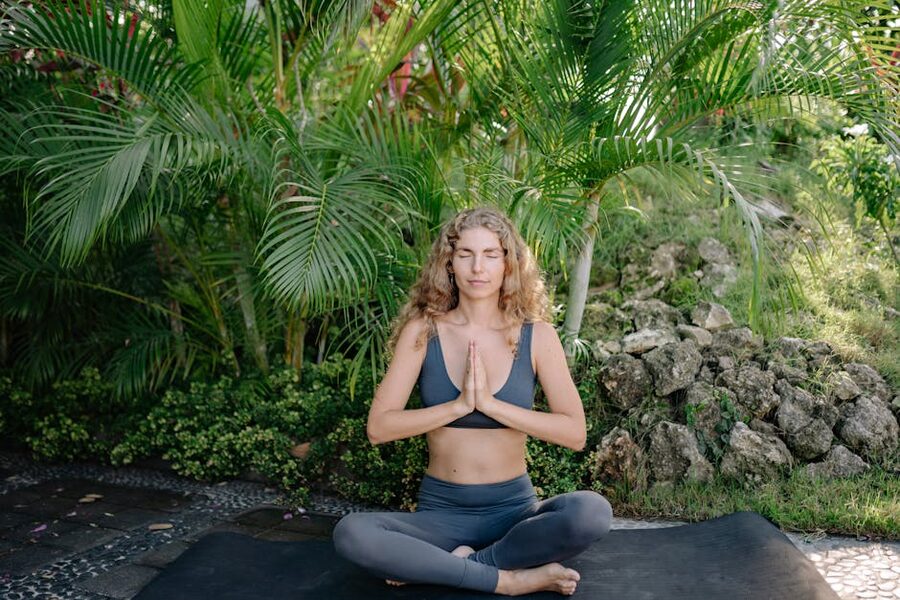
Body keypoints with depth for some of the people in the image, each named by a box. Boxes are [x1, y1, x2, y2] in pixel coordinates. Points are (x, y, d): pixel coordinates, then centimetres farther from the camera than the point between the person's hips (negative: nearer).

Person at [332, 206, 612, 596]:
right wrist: (460, 404, -20)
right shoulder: (423, 331, -3)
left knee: (591, 511, -31)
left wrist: (491, 404, -19)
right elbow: (378, 428, -9)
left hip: (514, 508, 0)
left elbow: (575, 433, -9)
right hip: (441, 511, 0)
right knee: (350, 533, -28)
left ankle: (453, 565, -15)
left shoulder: (536, 335, -2)